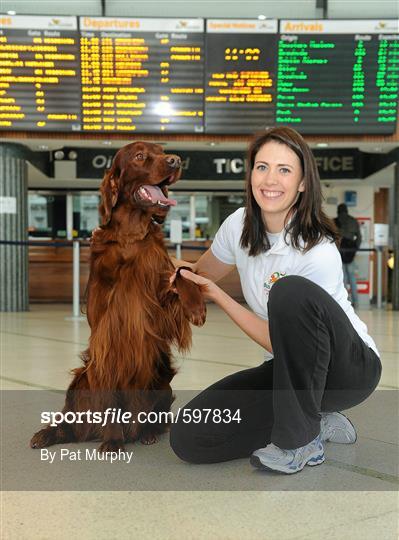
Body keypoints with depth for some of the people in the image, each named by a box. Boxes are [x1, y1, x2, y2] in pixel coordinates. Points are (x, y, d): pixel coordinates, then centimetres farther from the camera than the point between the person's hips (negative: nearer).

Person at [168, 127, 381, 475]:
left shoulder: (320, 253, -25)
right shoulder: (238, 225, -7)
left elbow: (281, 341, -20)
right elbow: (205, 274, 11)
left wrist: (218, 296, -22)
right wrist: (183, 272, -13)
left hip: (350, 368, -5)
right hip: (288, 368, 5)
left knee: (291, 291, -36)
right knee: (188, 438, -13)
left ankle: (301, 439, -18)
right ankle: (314, 419, 5)